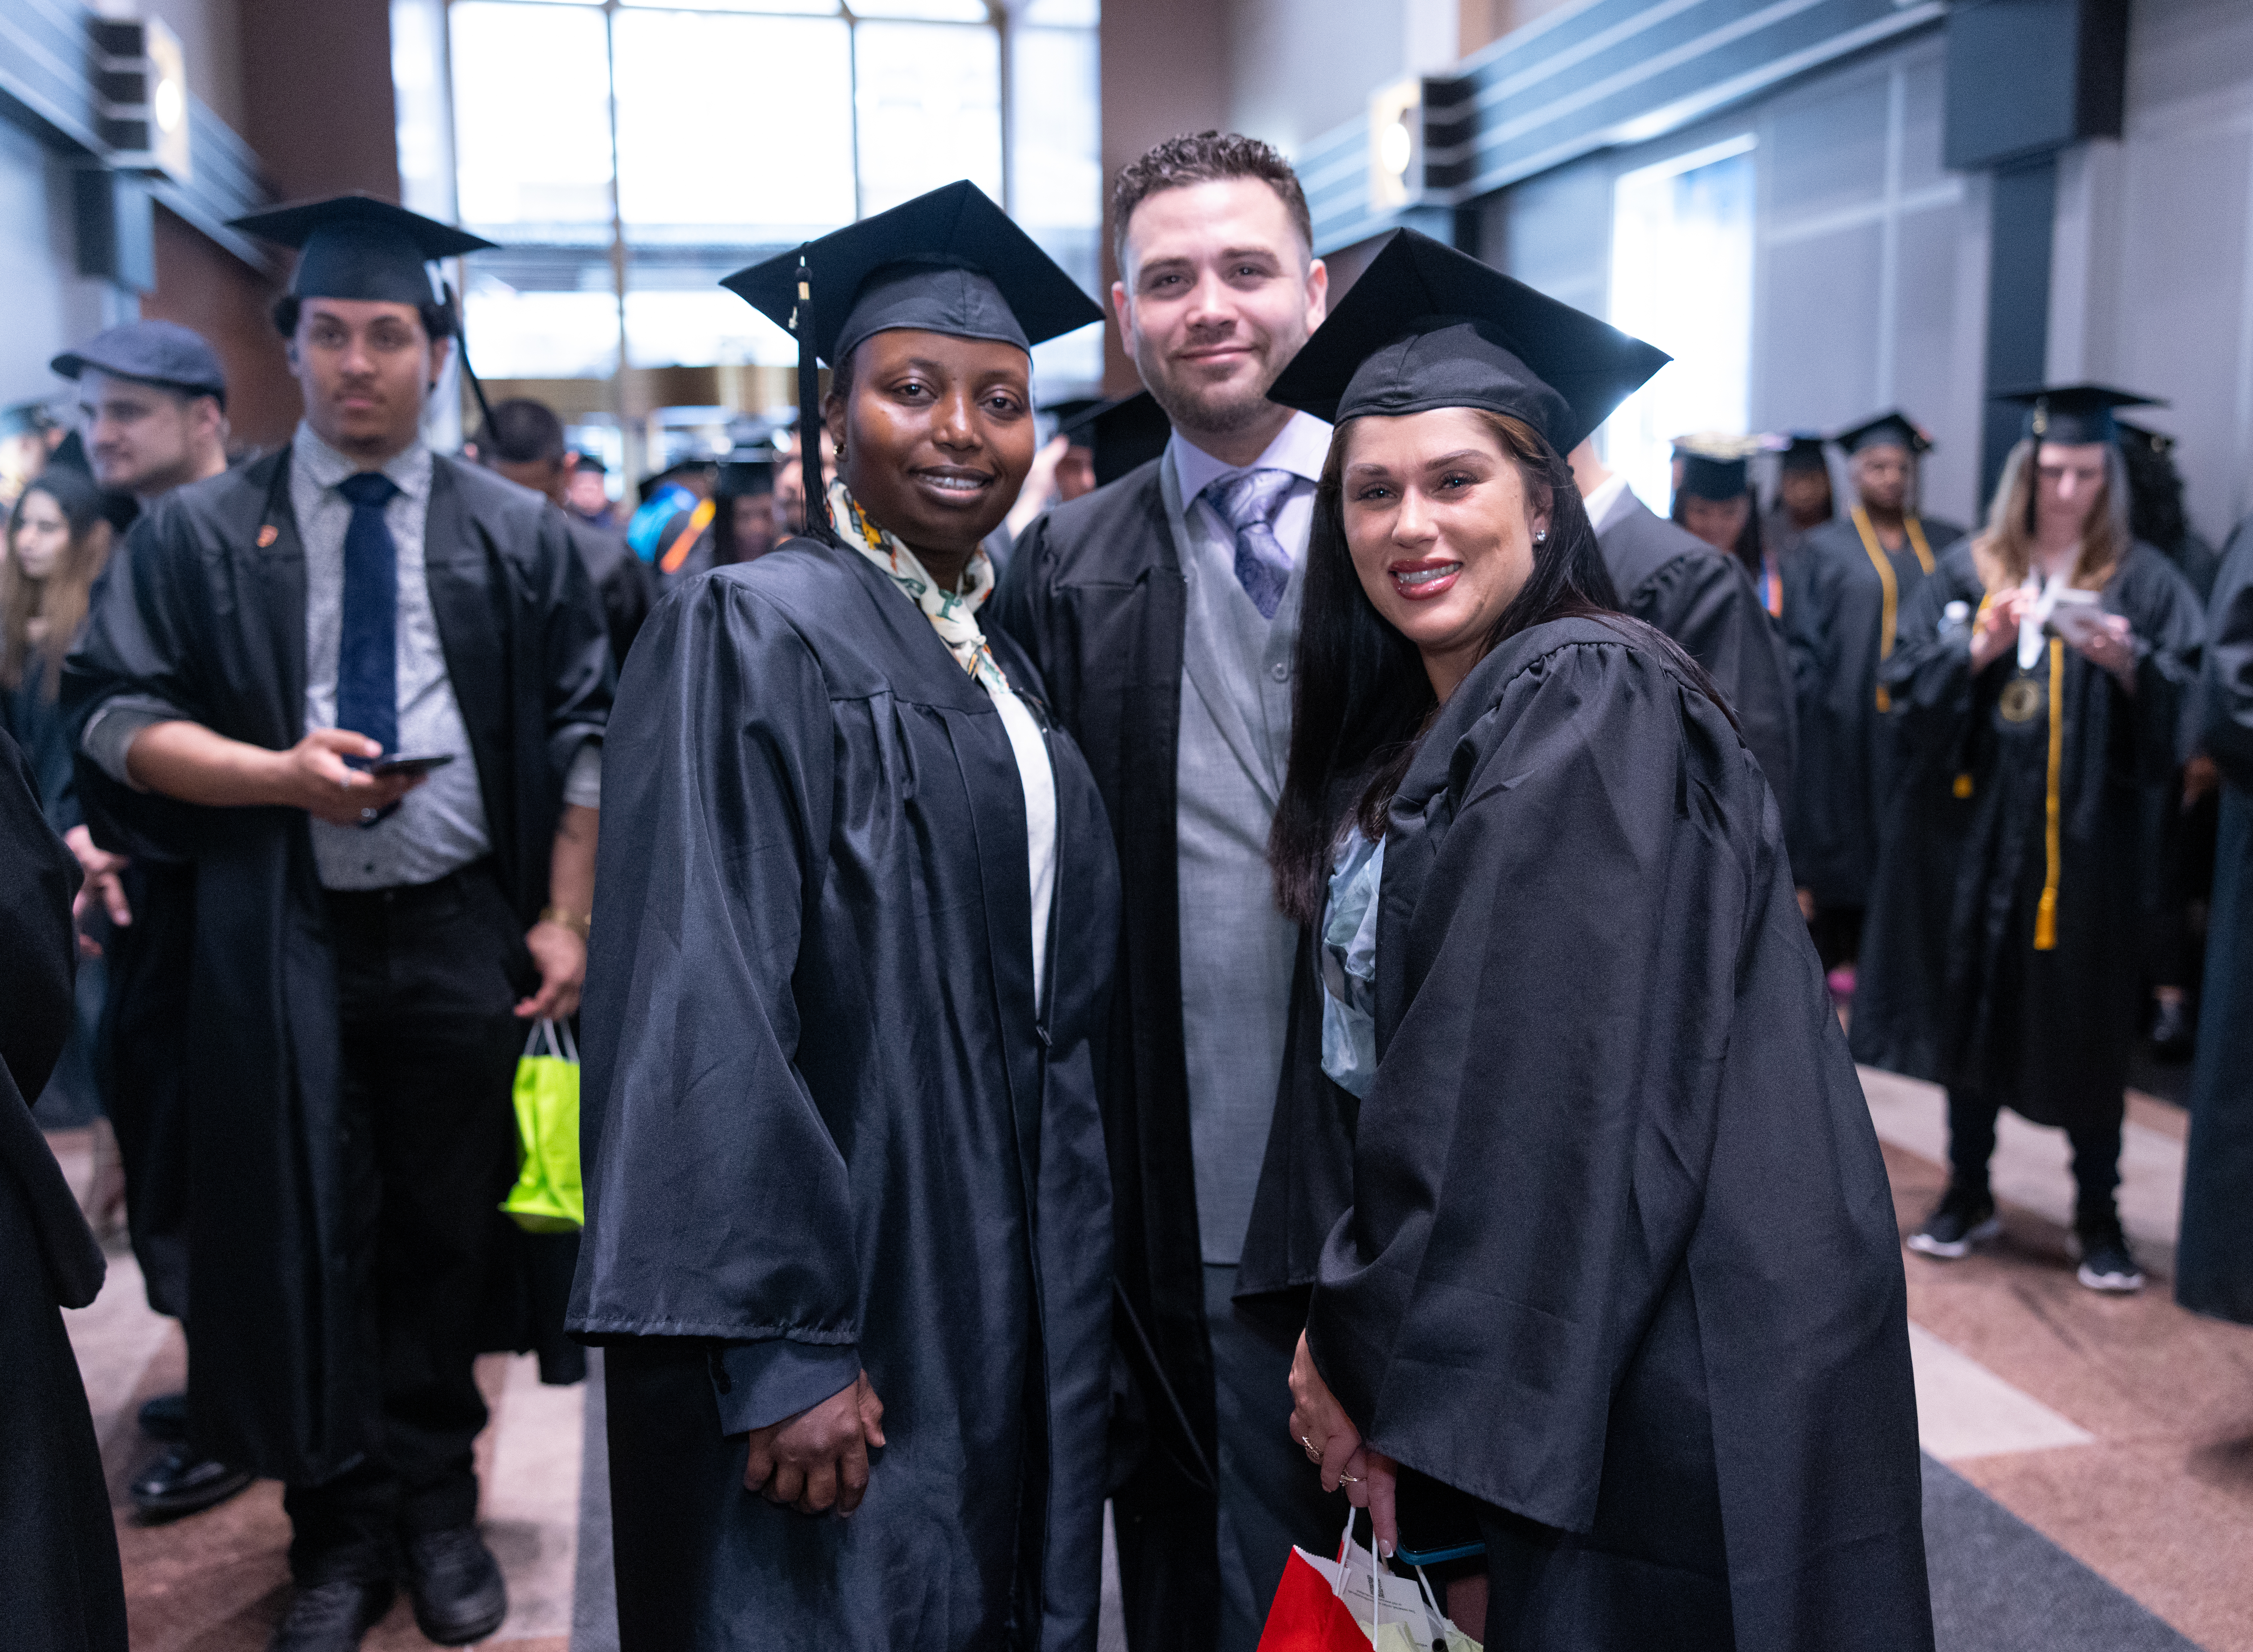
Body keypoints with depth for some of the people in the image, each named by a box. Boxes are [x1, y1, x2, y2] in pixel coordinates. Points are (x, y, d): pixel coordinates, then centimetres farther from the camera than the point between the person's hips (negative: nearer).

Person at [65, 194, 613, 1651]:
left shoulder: (518, 536, 4)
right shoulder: (201, 535, 4)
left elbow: (584, 737, 3)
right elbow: (113, 717, 1)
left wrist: (565, 918, -5)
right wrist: (277, 775, -16)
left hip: (465, 937, 0)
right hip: (281, 945, 0)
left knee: (448, 1230, 9)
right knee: (305, 1237, 7)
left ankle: (438, 1508, 28)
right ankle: (344, 1531, 24)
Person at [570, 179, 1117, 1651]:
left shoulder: (1003, 672, 11)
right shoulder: (753, 634, -12)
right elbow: (707, 1007, -20)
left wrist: (1077, 1291, 13)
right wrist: (784, 1346, -23)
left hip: (1010, 1287, 7)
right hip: (839, 1303, -7)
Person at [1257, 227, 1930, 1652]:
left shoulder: (1589, 704, -17)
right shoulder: (1410, 739, 10)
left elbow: (1539, 1088, -22)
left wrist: (1379, 1356, -14)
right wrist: (1362, 1326, 2)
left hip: (1669, 1362, -8)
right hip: (1553, 1347, 8)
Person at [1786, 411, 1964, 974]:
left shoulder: (1947, 543, 12)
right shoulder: (1826, 547, 4)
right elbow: (1804, 638, 0)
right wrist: (1816, 706, -8)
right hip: (1850, 717, -3)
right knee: (1847, 828, 1)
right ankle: (1843, 955, 10)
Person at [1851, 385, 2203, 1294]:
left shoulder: (2144, 582, 4)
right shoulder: (1967, 571, 6)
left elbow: (2179, 710, -2)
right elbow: (1907, 686, -1)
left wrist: (2128, 663, -20)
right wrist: (1980, 647, -17)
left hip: (2087, 840, -1)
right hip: (1976, 830, 1)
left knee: (2085, 1022, 2)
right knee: (1971, 1005, 9)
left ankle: (2098, 1216, 16)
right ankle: (1968, 1195, 24)